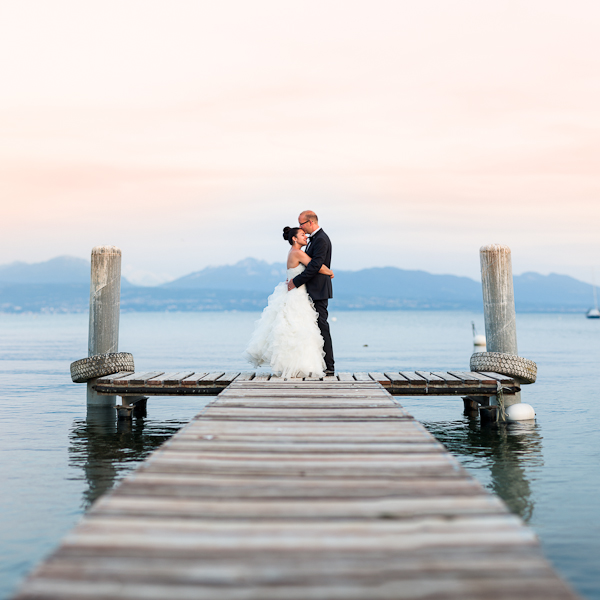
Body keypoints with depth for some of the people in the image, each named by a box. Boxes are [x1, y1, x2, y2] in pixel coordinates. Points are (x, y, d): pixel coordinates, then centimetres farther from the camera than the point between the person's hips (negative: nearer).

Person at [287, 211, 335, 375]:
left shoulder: (321, 240, -15)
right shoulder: (315, 239, 17)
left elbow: (315, 266, -23)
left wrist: (296, 282, -19)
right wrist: (295, 278, 8)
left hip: (318, 291, -10)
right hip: (314, 291, 10)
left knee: (322, 327, -7)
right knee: (316, 327, 11)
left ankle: (329, 366, -4)